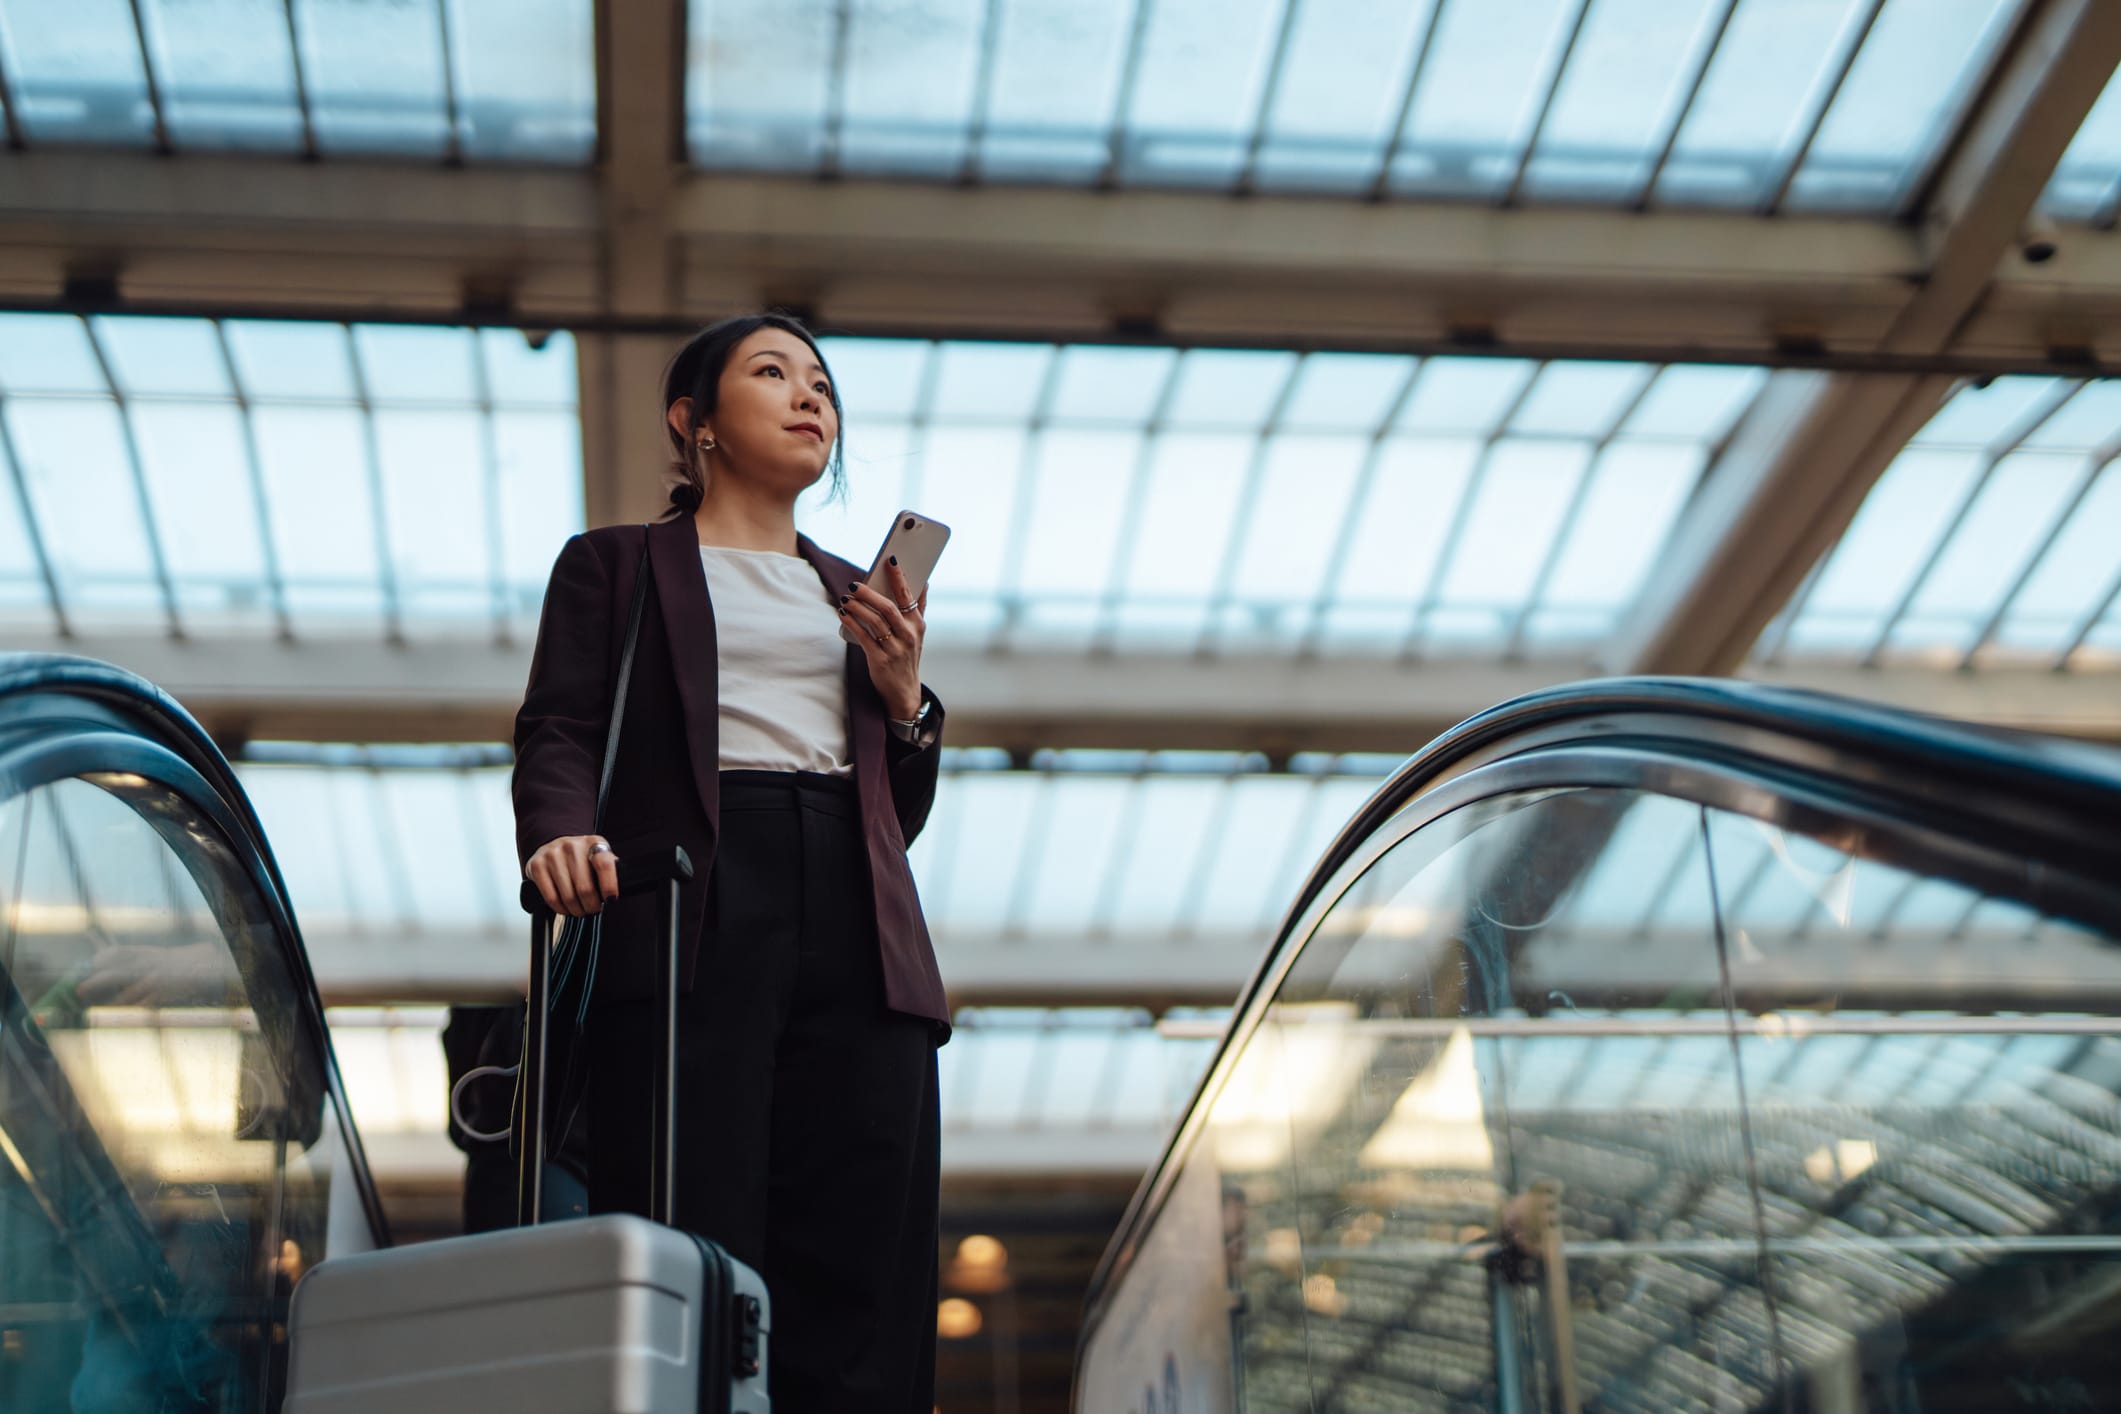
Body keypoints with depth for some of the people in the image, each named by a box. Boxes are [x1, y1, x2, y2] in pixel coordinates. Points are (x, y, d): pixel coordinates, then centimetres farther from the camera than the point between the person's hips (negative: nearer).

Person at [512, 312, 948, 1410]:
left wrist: (903, 695, 8)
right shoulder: (615, 564, 18)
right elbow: (556, 732, 4)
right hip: (691, 920, -4)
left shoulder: (858, 597, 29)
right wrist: (560, 831, -18)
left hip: (859, 944, 4)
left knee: (858, 1287, -7)